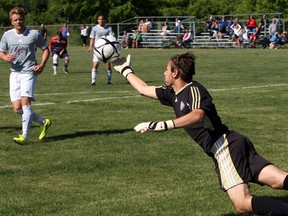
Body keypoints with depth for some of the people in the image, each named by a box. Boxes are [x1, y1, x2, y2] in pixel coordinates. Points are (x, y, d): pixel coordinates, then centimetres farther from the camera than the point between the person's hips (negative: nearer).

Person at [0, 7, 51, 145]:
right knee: (17, 108, -1)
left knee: (25, 102, -19)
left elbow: (46, 49, 9)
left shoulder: (34, 34, -1)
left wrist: (42, 65, -6)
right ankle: (44, 123, 20)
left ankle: (24, 137, -20)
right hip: (14, 73, 4)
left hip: (29, 72, -4)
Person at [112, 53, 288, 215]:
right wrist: (126, 70, 44)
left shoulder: (194, 89, -5)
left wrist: (162, 125, -32)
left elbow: (197, 115, -26)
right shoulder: (173, 94, 21)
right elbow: (144, 89, 35)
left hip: (226, 146, -8)